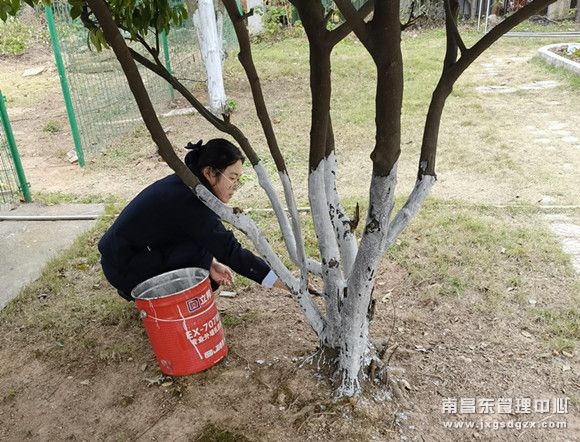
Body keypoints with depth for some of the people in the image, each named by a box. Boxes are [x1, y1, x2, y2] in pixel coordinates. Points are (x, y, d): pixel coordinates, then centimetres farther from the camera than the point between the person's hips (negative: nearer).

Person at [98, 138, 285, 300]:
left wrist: (209, 264, -9)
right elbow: (230, 251, -31)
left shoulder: (184, 183, -1)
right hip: (124, 268, -9)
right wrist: (286, 284, -30)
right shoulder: (188, 200, -28)